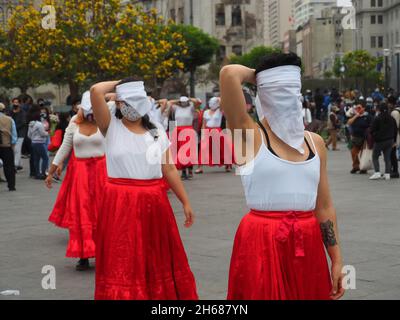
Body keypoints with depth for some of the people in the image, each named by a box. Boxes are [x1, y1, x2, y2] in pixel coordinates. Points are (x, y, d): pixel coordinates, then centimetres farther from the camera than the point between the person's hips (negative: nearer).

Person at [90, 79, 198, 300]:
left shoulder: (157, 131, 9)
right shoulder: (112, 127, 0)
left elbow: (170, 169, 10)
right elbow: (96, 91, -15)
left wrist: (185, 202, 9)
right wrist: (118, 84, 3)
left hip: (154, 203, 3)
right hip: (121, 204, -3)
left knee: (157, 261, 12)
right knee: (124, 264, 2)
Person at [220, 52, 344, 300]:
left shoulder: (315, 142, 10)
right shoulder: (250, 135, -5)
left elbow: (324, 207, 11)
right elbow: (229, 74, -19)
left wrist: (336, 259, 9)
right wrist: (257, 76, 1)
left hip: (307, 244, 5)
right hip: (262, 244, -5)